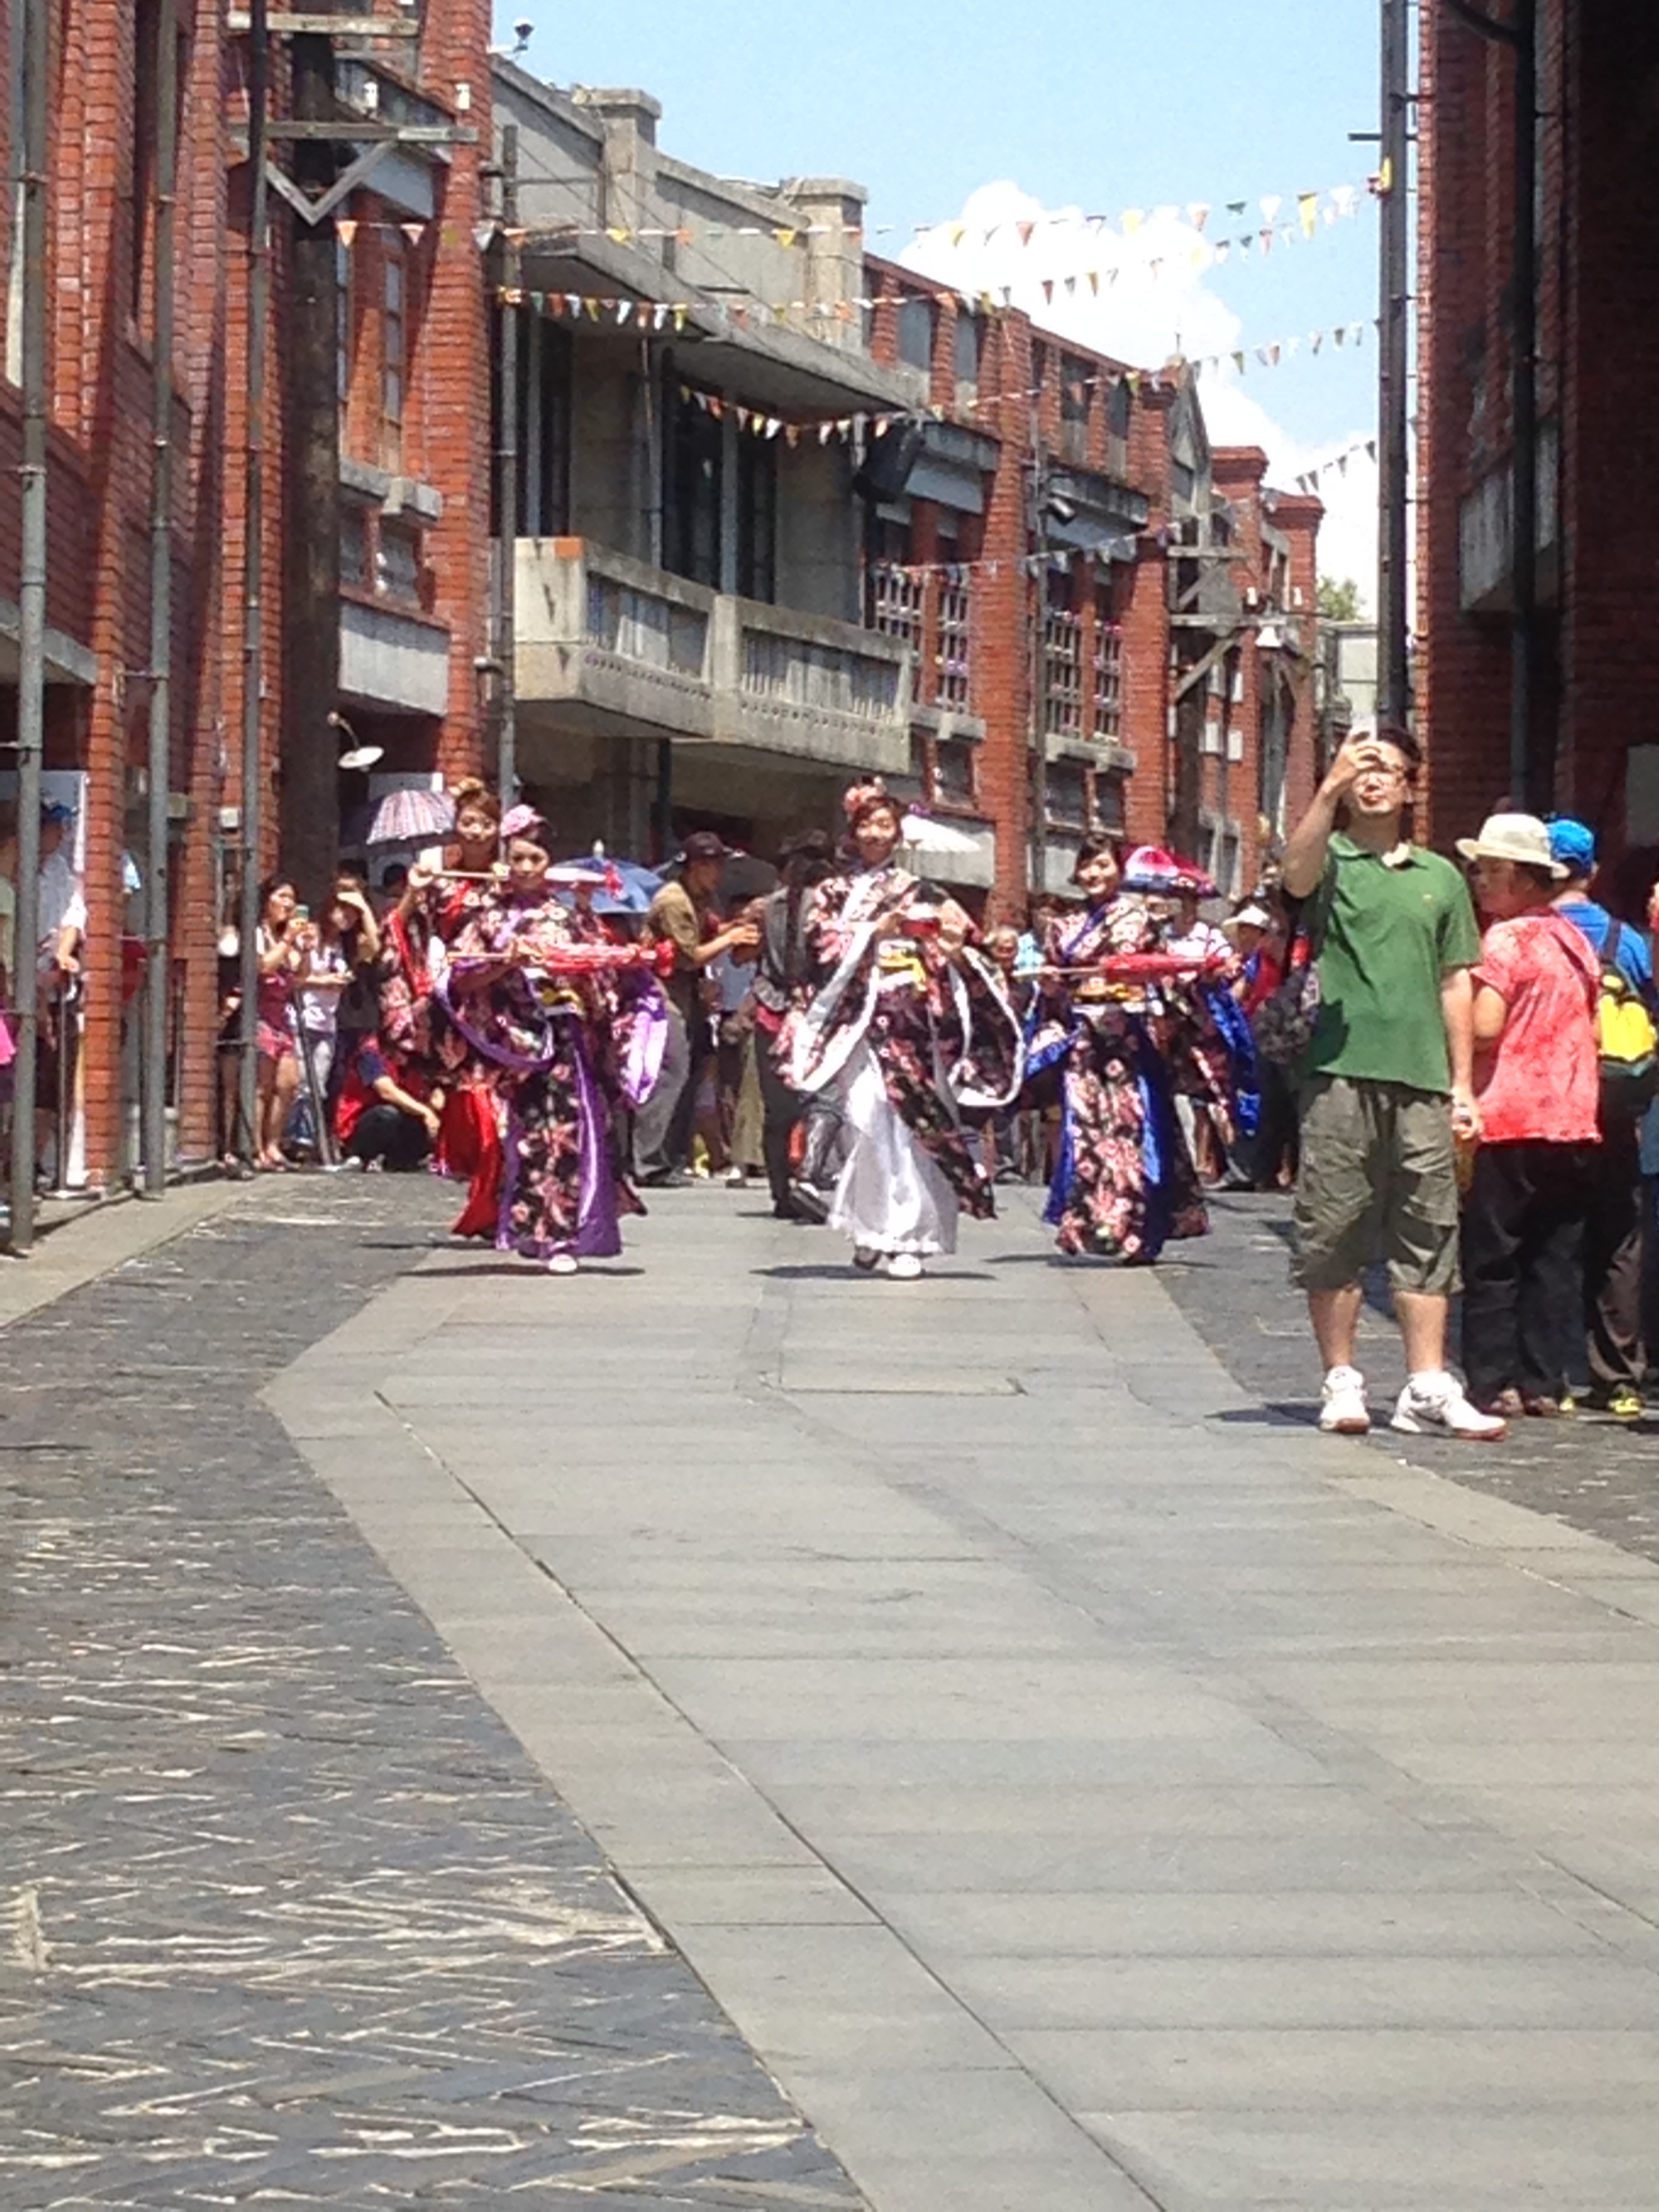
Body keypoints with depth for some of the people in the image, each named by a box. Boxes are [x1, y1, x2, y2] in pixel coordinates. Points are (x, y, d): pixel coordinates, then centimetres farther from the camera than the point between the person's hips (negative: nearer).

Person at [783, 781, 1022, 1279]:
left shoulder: (918, 894, 15)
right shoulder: (833, 894, 13)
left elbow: (941, 967, 11)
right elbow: (825, 952, -1)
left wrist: (954, 948, -11)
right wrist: (875, 932, -10)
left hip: (911, 1022, 1)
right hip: (859, 1018, -1)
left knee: (911, 1121, -7)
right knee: (867, 1116, -15)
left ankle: (905, 1238, -7)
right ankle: (869, 1228, -2)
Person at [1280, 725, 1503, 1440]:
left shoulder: (1441, 878, 16)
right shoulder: (1331, 859, 6)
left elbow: (1455, 984, 16)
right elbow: (1297, 877, -20)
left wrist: (1463, 1083, 9)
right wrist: (1330, 789, -30)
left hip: (1422, 1078, 3)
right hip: (1341, 1070, -3)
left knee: (1428, 1232, 1)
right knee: (1332, 1230, -1)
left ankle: (1427, 1388, 1)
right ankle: (1341, 1382, 5)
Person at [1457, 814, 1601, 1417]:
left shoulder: (1505, 940, -10)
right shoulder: (1574, 939, 14)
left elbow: (1484, 1027, -18)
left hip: (1509, 1119, -7)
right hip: (1572, 1120, 7)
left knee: (1491, 1259, -1)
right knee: (1555, 1260, 8)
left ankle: (1493, 1383, -3)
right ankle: (1544, 1383, 7)